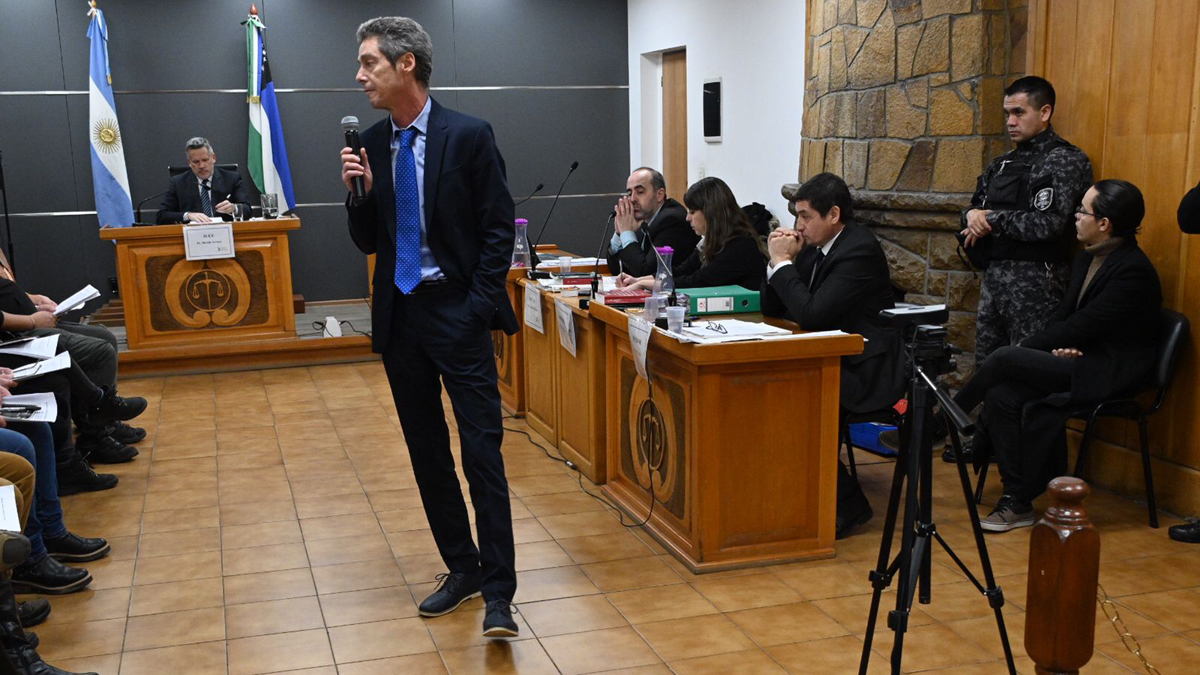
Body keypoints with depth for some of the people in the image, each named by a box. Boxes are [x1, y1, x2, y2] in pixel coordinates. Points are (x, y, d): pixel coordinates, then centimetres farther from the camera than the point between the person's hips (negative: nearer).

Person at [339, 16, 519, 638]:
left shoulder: (468, 135, -7)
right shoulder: (369, 145, 7)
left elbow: (498, 229, -5)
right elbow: (368, 243, 10)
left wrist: (477, 307, -11)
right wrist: (360, 193, -8)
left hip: (457, 313, -5)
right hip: (400, 316, 6)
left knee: (482, 450, -6)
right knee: (426, 451, 12)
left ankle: (498, 592, -1)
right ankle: (461, 568, 25)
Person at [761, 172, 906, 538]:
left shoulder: (859, 250, -18)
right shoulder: (815, 247, 8)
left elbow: (811, 314, -28)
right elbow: (771, 309, 11)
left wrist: (783, 262, -17)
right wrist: (779, 260, -3)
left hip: (865, 371, -8)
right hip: (834, 362, 9)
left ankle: (847, 505, -10)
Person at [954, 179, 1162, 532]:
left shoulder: (1133, 270, -16)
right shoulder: (1087, 259, 13)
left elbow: (1083, 326, -19)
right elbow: (1062, 315, 13)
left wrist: (1022, 349, -13)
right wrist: (1059, 345, -10)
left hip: (1110, 373, -8)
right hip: (1081, 360, 8)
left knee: (1004, 359, -23)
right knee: (1002, 395, -18)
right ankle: (1017, 502, -13)